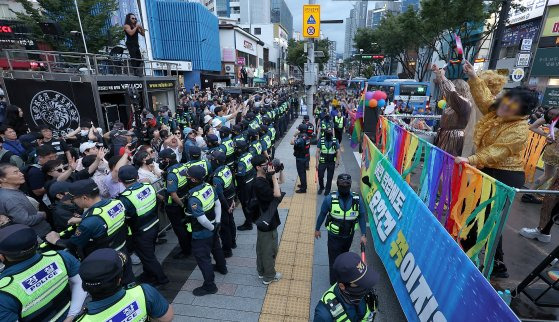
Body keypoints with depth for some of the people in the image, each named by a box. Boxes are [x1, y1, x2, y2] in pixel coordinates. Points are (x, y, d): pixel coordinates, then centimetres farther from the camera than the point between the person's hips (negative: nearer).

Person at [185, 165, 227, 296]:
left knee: (202, 258, 9)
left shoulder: (193, 198, -32)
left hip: (201, 233, -8)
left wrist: (212, 227, -13)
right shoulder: (208, 186, -10)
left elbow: (202, 219, -31)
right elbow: (218, 204, 0)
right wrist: (217, 222, 5)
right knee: (216, 247, 29)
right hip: (212, 228, 8)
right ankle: (222, 267, 54)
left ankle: (209, 286, 24)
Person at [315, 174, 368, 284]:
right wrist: (317, 229, 3)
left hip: (349, 235, 3)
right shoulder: (330, 199, -20)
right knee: (334, 259, 5)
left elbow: (362, 217, -4)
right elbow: (322, 214, -7)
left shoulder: (357, 199, -16)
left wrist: (363, 234, -5)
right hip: (334, 235, -3)